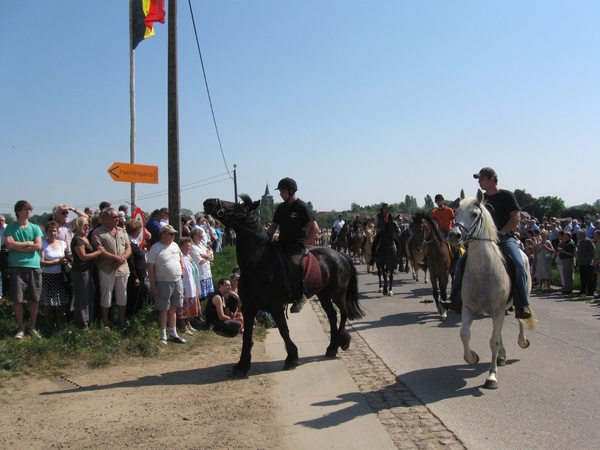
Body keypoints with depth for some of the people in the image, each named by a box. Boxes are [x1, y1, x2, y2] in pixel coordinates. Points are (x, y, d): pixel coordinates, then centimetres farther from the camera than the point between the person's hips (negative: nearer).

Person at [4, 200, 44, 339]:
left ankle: (32, 326, 18)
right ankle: (21, 328, 13)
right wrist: (29, 243, -6)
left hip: (34, 266, 2)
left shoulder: (35, 228, 8)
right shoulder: (11, 227, 3)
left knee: (35, 298, 5)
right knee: (17, 299, 1)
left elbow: (38, 246, -4)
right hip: (16, 267, -2)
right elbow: (9, 245, -11)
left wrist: (18, 246, -7)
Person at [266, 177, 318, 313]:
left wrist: (304, 244, -13)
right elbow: (274, 225, 20)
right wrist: (266, 236, 0)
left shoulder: (301, 207, -6)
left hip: (297, 245, -7)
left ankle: (299, 297, -16)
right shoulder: (281, 207, 13)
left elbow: (315, 228, -9)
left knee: (294, 262, -26)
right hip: (283, 244, 7)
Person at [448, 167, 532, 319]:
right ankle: (457, 300, -1)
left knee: (519, 265, -28)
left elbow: (516, 217, -7)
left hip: (505, 238, -5)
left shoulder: (506, 195, -1)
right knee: (461, 262, -8)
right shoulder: (481, 199, 13)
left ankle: (522, 305, -18)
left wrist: (501, 232, -17)